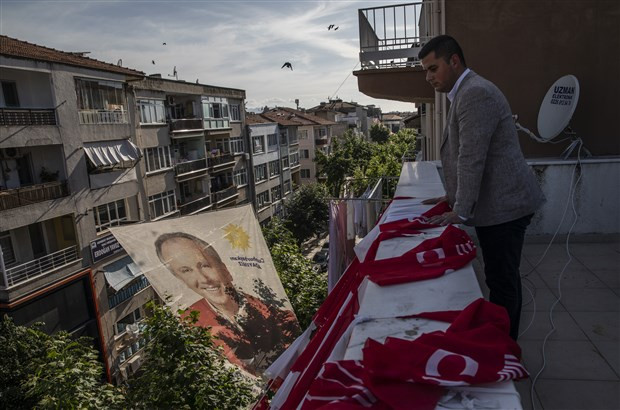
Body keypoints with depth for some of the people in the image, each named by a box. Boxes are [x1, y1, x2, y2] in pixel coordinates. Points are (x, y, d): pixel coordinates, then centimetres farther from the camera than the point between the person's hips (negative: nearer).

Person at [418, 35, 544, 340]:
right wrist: (452, 197, 19)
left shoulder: (476, 93, -17)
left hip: (503, 205, -11)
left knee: (502, 281, -2)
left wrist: (461, 211, -19)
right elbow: (462, 157, 21)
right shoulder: (465, 93, 17)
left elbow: (472, 159, -22)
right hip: (497, 203, 11)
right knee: (502, 279, 17)